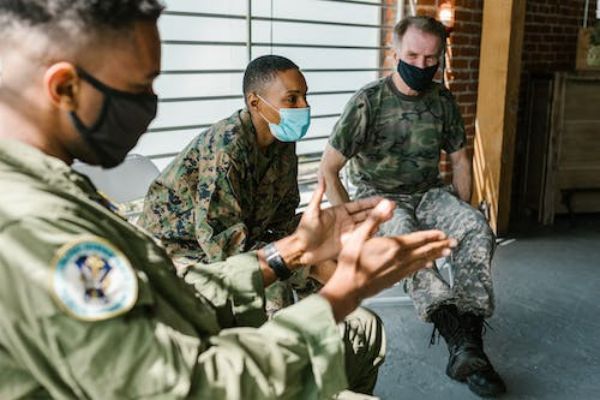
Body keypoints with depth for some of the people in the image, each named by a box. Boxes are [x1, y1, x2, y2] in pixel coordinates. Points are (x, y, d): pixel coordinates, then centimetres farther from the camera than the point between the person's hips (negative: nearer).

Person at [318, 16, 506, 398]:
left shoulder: (443, 100, 4)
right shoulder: (368, 101, -10)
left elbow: (460, 158, 15)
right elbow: (328, 169, -9)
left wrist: (463, 212, 2)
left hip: (429, 193, 4)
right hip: (378, 196, -4)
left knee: (478, 229, -26)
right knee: (404, 233, -38)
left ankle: (468, 339, -30)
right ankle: (460, 338, -45)